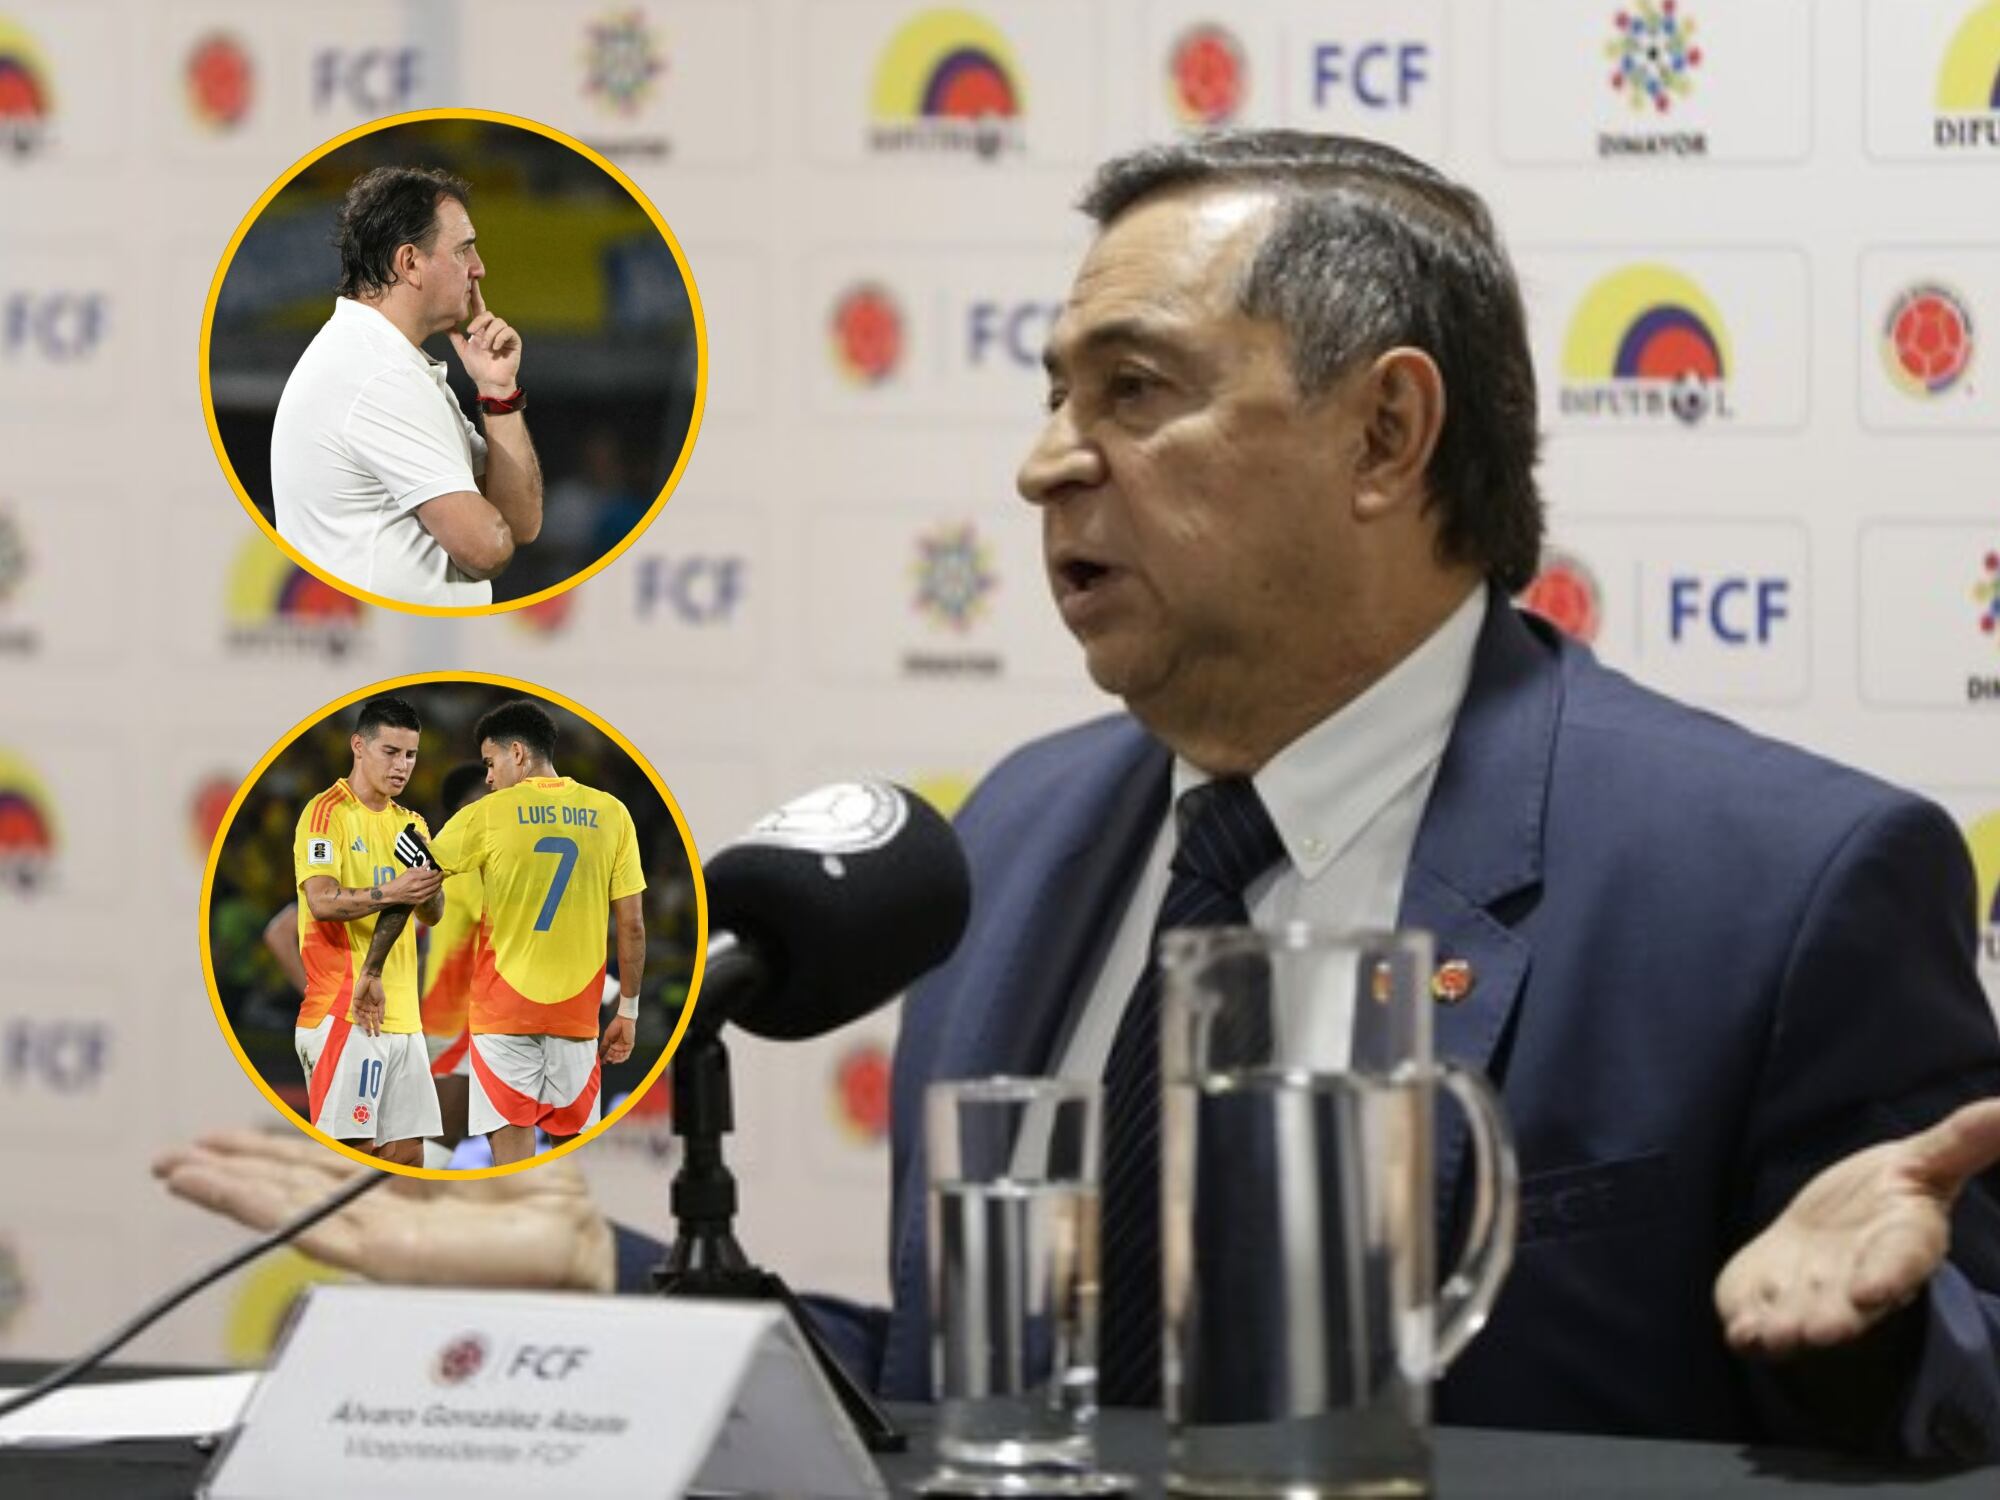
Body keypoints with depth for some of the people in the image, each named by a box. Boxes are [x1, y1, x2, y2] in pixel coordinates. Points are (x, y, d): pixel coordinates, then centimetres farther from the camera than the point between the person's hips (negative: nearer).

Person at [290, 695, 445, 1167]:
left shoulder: (410, 823, 18)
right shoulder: (326, 812, -5)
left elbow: (431, 915, 12)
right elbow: (322, 901, -17)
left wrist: (429, 890, -10)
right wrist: (389, 893, -30)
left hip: (400, 1015, 7)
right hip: (344, 1012, -7)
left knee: (406, 1155, 6)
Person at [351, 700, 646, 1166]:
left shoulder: (487, 816, -2)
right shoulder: (611, 813, 3)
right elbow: (632, 926, 3)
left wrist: (372, 970, 10)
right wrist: (628, 1011, 10)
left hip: (504, 1009, -3)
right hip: (577, 1010, 3)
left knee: (511, 1143, -4)